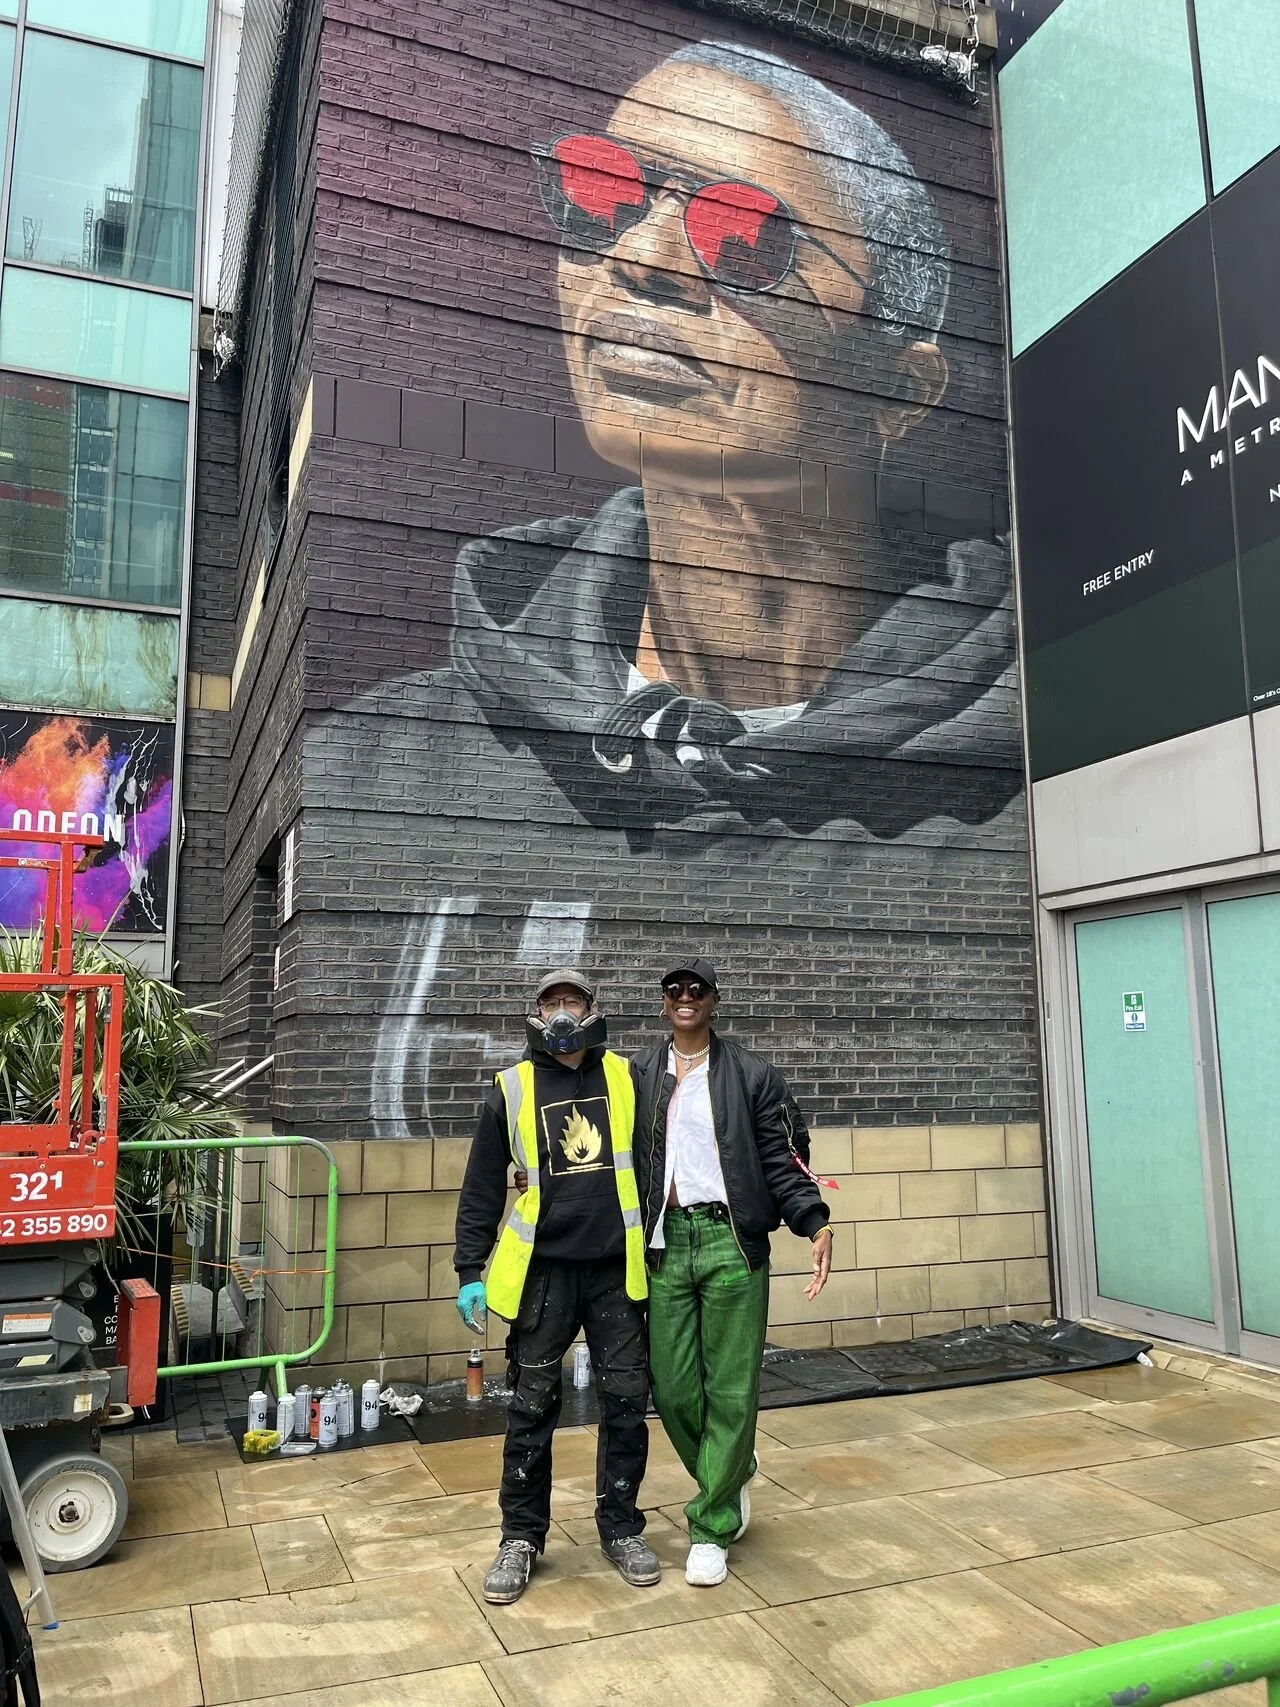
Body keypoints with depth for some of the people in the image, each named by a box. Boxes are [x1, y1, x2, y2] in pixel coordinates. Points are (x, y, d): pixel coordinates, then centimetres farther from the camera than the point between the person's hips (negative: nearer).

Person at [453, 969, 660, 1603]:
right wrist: (470, 1271, 0)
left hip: (616, 1269, 1)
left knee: (626, 1400, 7)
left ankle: (621, 1528, 25)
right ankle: (521, 1537, 22)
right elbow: (482, 1188, 4)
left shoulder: (624, 1077, 4)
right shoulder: (511, 1089, 1)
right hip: (542, 1271, -1)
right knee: (531, 1408, 6)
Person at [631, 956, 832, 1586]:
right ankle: (730, 1482, 32)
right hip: (664, 1244, 2)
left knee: (731, 1391, -1)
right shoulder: (639, 1077, 11)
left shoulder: (752, 1075, 4)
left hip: (732, 1243, -2)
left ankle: (711, 1527, 16)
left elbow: (782, 1160, 0)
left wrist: (815, 1224, -14)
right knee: (673, 1389, 4)